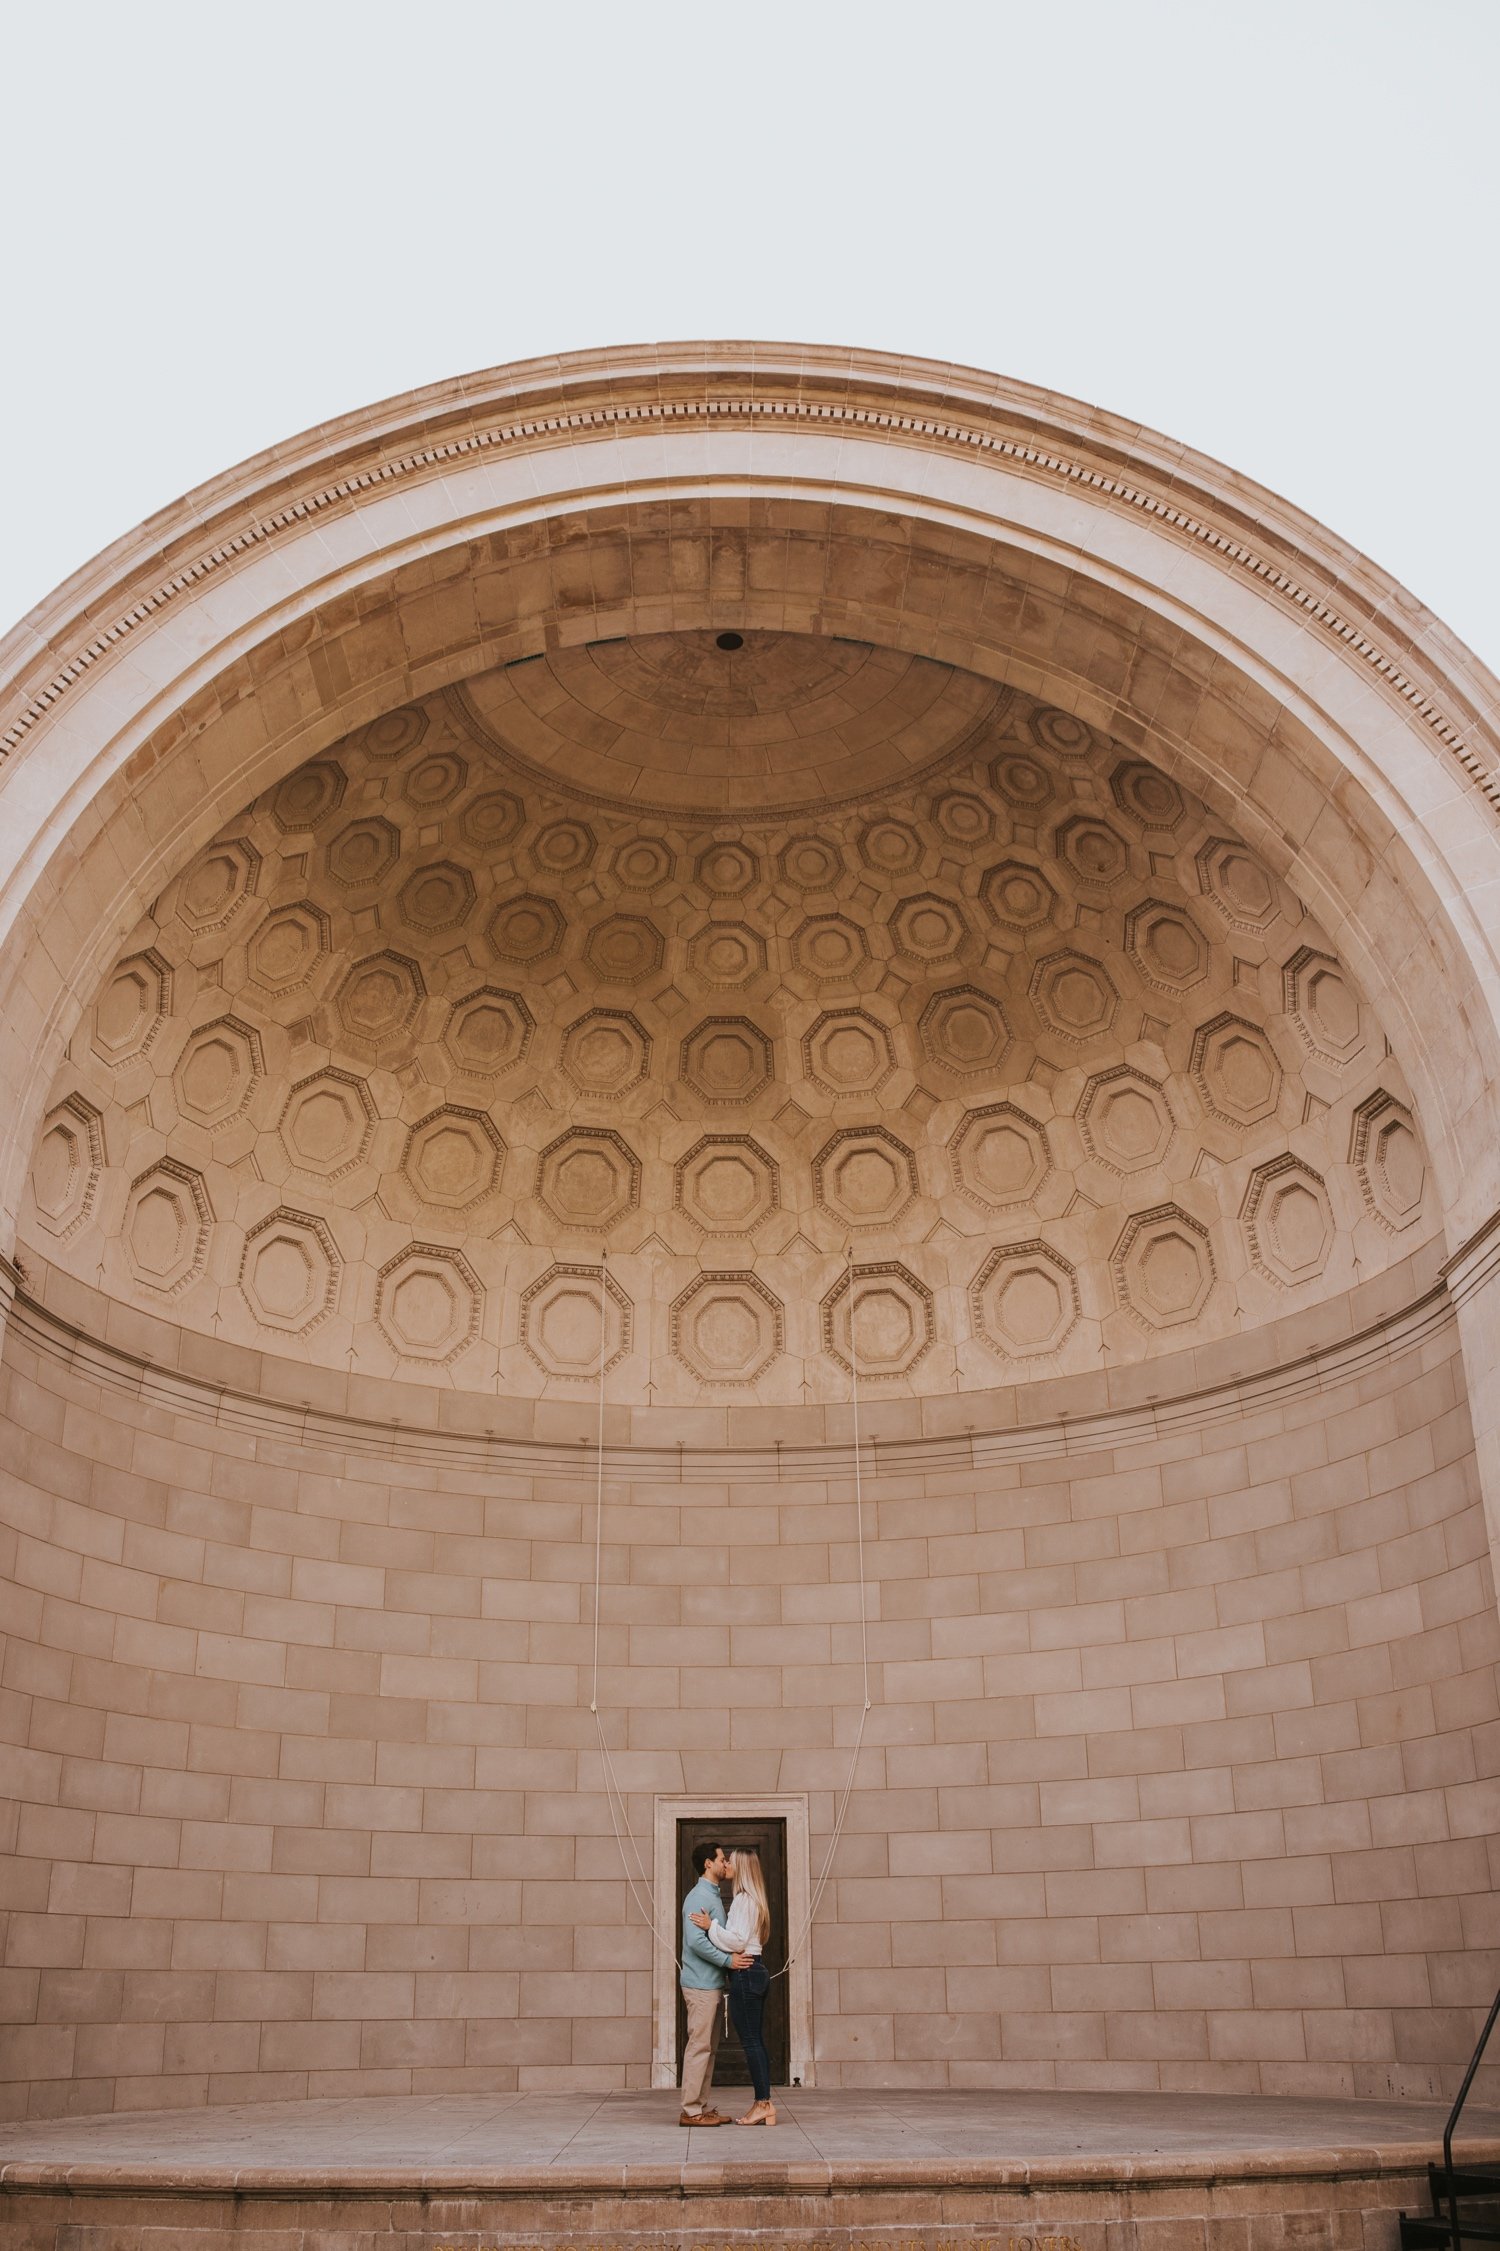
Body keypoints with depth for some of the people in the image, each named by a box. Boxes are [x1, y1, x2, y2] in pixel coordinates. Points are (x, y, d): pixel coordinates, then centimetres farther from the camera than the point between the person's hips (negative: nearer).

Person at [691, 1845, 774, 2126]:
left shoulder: (743, 1899, -13)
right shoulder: (755, 1900, 16)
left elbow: (738, 1940, -18)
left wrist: (711, 1926, -15)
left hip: (744, 1974, -10)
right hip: (757, 1970, 10)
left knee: (750, 2041, -6)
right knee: (756, 2041, 9)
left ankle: (763, 2104, -5)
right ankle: (763, 2104, 11)